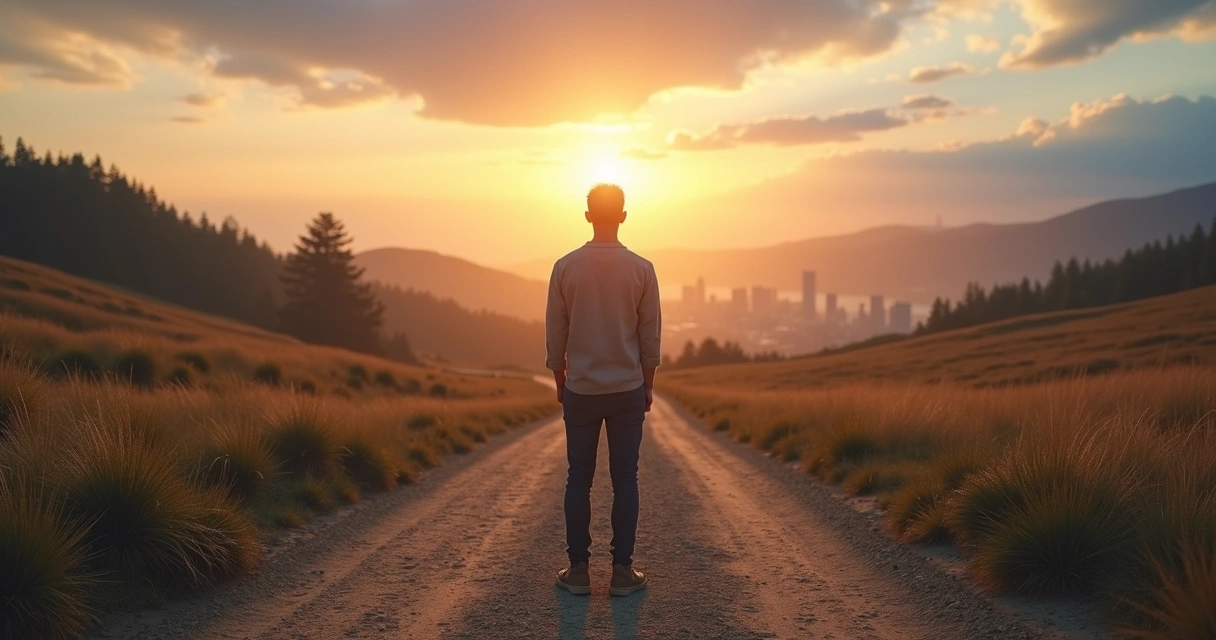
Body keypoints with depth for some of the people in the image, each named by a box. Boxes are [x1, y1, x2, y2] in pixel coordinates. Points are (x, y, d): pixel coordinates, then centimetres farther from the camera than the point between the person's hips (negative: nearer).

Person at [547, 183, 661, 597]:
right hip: (627, 389, 0)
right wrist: (648, 385, 10)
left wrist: (559, 382, 14)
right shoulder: (641, 268, -5)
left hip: (580, 390, 1)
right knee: (625, 480, 5)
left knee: (579, 479, 7)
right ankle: (622, 570, 8)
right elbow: (650, 335, -1)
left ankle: (578, 570, 10)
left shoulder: (566, 267, -4)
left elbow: (555, 333, 1)